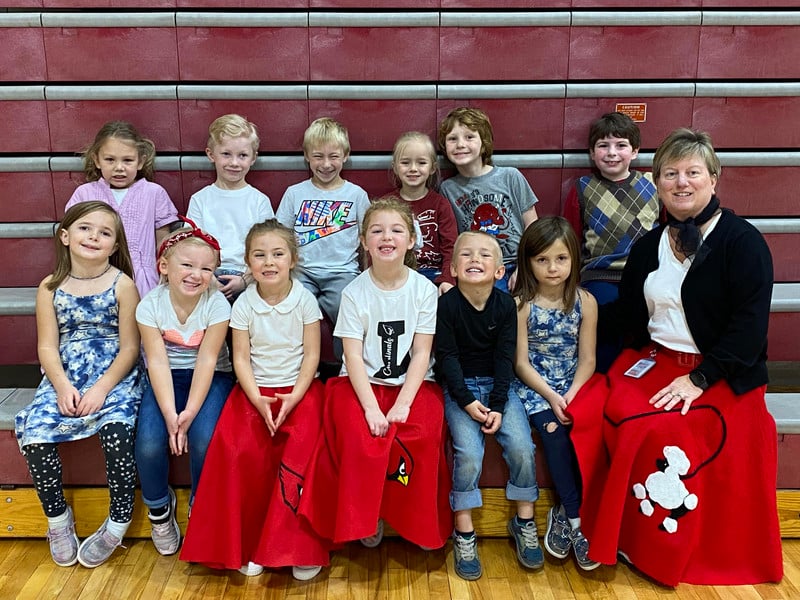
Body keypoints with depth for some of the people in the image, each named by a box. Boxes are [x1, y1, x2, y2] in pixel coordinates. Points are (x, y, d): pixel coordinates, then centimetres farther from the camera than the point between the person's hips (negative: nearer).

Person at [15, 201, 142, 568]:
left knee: (116, 429, -29)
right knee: (34, 433, -19)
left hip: (115, 375, -3)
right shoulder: (50, 287, 5)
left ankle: (119, 520, -7)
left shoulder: (122, 284, -3)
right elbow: (48, 346, 2)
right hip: (64, 377, 3)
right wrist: (62, 386, -15)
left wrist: (102, 387, -17)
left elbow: (129, 347, -5)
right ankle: (57, 518, 5)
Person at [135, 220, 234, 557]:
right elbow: (157, 362, -16)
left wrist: (190, 412, -27)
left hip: (209, 378, -1)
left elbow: (207, 360, -17)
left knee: (204, 439, -26)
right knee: (149, 444, -22)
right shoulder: (150, 305, -12)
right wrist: (170, 414, -27)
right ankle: (159, 508, 10)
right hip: (166, 379, 1)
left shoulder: (217, 304, -15)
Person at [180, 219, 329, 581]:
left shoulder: (304, 300, -2)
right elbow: (241, 358, -1)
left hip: (298, 389, -1)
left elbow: (311, 355, -3)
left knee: (301, 450, -26)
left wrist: (294, 397, -15)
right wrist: (258, 400, -15)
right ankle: (246, 544, -6)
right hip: (255, 390, 1)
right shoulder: (244, 304, 0)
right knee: (240, 450, -23)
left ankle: (300, 545, -11)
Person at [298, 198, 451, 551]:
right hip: (362, 383, 0)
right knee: (360, 438, -27)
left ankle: (421, 523, -1)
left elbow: (421, 353, -5)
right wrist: (371, 407, -20)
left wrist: (402, 405, -16)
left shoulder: (424, 289, -2)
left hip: (413, 384, 0)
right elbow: (353, 355, -9)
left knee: (422, 437, -25)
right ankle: (365, 519, -2)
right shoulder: (355, 292, -3)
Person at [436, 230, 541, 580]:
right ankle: (464, 533, -5)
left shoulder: (505, 305, -3)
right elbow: (447, 356, -10)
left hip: (498, 384, 2)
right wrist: (468, 402, -18)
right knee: (469, 452, -22)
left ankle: (525, 522, 7)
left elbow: (505, 357, -5)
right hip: (460, 387, -2)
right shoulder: (446, 305, -9)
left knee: (522, 447, -16)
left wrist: (497, 406, -13)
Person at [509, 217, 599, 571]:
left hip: (573, 385, 2)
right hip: (532, 386, -2)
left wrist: (572, 394, -17)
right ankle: (576, 519, -12)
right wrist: (550, 396, -18)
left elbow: (587, 359, 0)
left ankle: (565, 513, -7)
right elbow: (521, 362, -7)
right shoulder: (521, 304, -5)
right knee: (553, 431, -26)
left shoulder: (585, 302, 2)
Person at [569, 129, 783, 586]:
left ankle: (657, 552, -2)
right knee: (585, 415, -19)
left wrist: (700, 379, -20)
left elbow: (750, 325, -15)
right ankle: (594, 526, -1)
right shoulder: (649, 246, 11)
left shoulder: (742, 241, -8)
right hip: (653, 360, 5)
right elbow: (627, 316, 14)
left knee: (657, 434, -27)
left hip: (720, 374, -5)